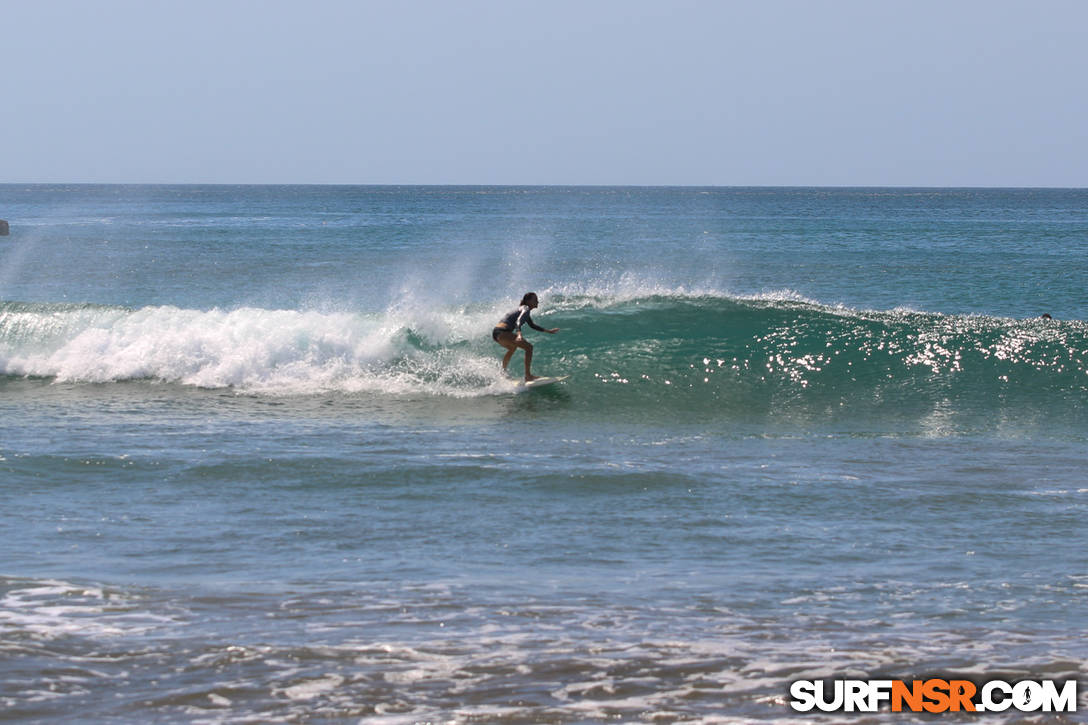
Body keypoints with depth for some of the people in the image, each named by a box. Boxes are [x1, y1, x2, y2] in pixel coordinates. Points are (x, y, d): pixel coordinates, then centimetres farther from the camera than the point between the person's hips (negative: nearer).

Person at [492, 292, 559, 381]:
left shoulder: (524, 309, 24)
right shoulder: (526, 309, -6)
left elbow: (532, 325, 38)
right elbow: (518, 321, -26)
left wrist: (548, 331, 42)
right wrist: (519, 334, -44)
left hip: (496, 332, 11)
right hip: (502, 332, -11)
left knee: (512, 348, 39)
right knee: (528, 346, -16)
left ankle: (503, 373, 53)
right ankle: (528, 376, -22)